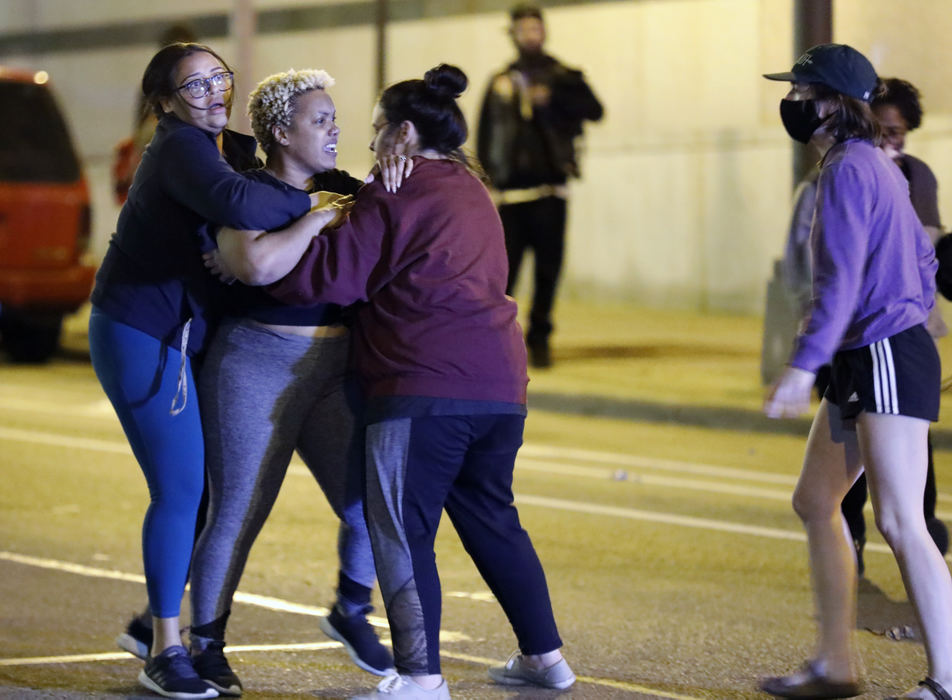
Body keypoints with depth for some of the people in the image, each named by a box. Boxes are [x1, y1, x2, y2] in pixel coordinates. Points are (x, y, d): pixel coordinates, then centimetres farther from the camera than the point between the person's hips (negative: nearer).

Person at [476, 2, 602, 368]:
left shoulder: (563, 77, 9)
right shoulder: (500, 83, 14)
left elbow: (593, 109, -7)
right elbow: (484, 135, 13)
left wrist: (552, 98, -20)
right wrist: (487, 181, 4)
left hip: (549, 191, 0)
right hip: (509, 193, 1)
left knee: (547, 268, 1)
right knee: (503, 269, -6)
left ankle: (539, 338, 10)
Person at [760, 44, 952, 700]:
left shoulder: (849, 169, -15)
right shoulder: (877, 166, 16)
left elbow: (840, 280, -23)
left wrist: (804, 366, -26)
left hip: (887, 361, -11)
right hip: (862, 363, 11)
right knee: (816, 501, 14)